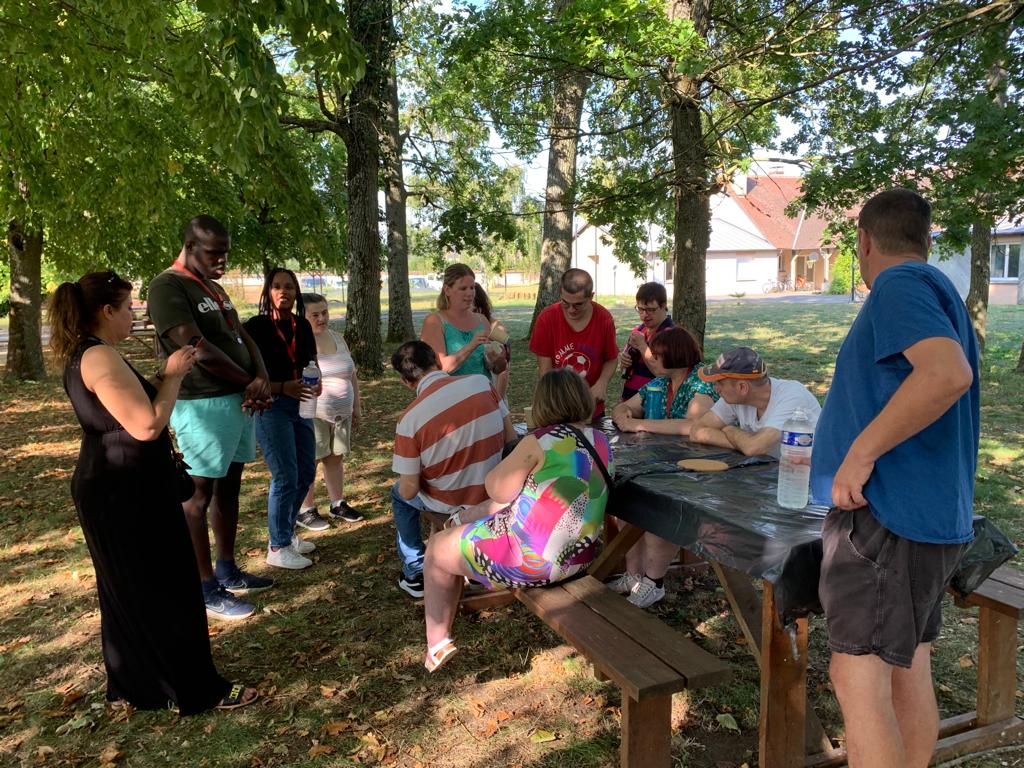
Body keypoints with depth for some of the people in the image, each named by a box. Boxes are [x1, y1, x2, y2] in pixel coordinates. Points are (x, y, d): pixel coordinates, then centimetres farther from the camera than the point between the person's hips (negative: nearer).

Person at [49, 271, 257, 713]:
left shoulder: (82, 355, 11)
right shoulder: (101, 357, -21)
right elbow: (147, 425, -27)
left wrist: (168, 374, 9)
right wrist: (173, 375, -14)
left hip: (113, 489, 11)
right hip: (126, 494, -11)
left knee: (127, 592, 21)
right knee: (164, 591, 1)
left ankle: (130, 684, 36)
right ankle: (196, 690, 15)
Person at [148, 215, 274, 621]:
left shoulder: (214, 288, 16)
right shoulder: (167, 287, -12)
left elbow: (243, 336, 12)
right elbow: (198, 350, -21)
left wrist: (261, 379, -8)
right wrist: (249, 381, -10)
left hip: (240, 399, 9)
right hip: (204, 405, -9)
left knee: (229, 487, 15)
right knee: (199, 496, 0)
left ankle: (227, 571, 28)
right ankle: (206, 589, 9)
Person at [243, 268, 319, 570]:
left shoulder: (302, 325, 6)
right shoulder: (256, 326, -11)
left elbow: (312, 363, 17)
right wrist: (283, 388, -25)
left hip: (300, 405, 7)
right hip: (270, 406, -7)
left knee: (306, 472, 13)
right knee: (285, 477, -5)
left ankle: (287, 532, 32)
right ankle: (278, 548, 10)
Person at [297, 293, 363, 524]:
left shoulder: (338, 338, 11)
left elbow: (352, 375, 17)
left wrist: (356, 407, 16)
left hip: (341, 414, 6)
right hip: (311, 415, -6)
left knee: (336, 458, 13)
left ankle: (338, 504, 24)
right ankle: (305, 510, 10)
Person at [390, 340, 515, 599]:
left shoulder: (409, 419, -20)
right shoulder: (481, 382, -13)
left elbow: (409, 491, -15)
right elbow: (511, 438, -5)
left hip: (452, 504, -3)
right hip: (497, 494, 4)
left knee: (399, 495, 30)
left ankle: (416, 571, 32)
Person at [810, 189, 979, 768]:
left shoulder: (900, 284, -11)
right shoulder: (944, 294, 19)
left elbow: (948, 374, -28)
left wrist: (861, 452, -23)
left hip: (888, 511, -10)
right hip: (936, 515, 10)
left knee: (858, 674, -6)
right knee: (909, 670, 17)